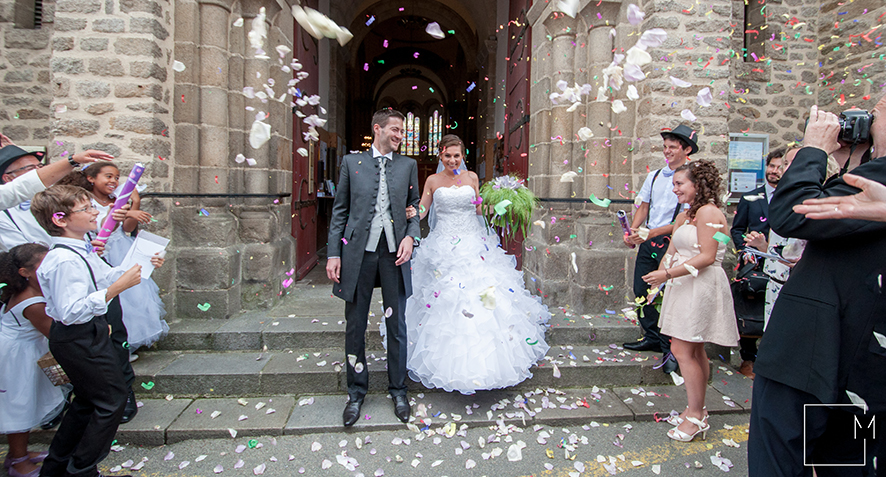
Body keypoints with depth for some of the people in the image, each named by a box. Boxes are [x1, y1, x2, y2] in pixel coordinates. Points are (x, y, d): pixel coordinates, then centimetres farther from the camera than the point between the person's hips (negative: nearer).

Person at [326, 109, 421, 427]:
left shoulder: (408, 165, 10)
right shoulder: (351, 162, 6)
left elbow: (414, 207, 11)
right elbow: (339, 211, 5)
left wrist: (410, 236, -8)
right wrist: (334, 254, -2)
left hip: (394, 252, 1)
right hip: (358, 252, 0)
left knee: (397, 326, 8)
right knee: (355, 326, 8)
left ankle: (398, 391, 26)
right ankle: (356, 392, 26)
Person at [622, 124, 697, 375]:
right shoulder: (654, 176, 10)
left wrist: (650, 233, -20)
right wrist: (633, 231, -1)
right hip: (648, 241, 6)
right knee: (641, 291, 10)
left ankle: (671, 348, 14)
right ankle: (652, 337, 28)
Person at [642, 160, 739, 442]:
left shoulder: (708, 212, -13)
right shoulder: (685, 216, 16)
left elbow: (707, 257, -20)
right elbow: (672, 252, 14)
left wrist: (667, 274, -21)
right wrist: (658, 279, 4)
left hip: (701, 288, -9)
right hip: (685, 288, 9)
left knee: (682, 350, -8)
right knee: (694, 351, 15)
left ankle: (696, 417, 4)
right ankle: (697, 410, 26)